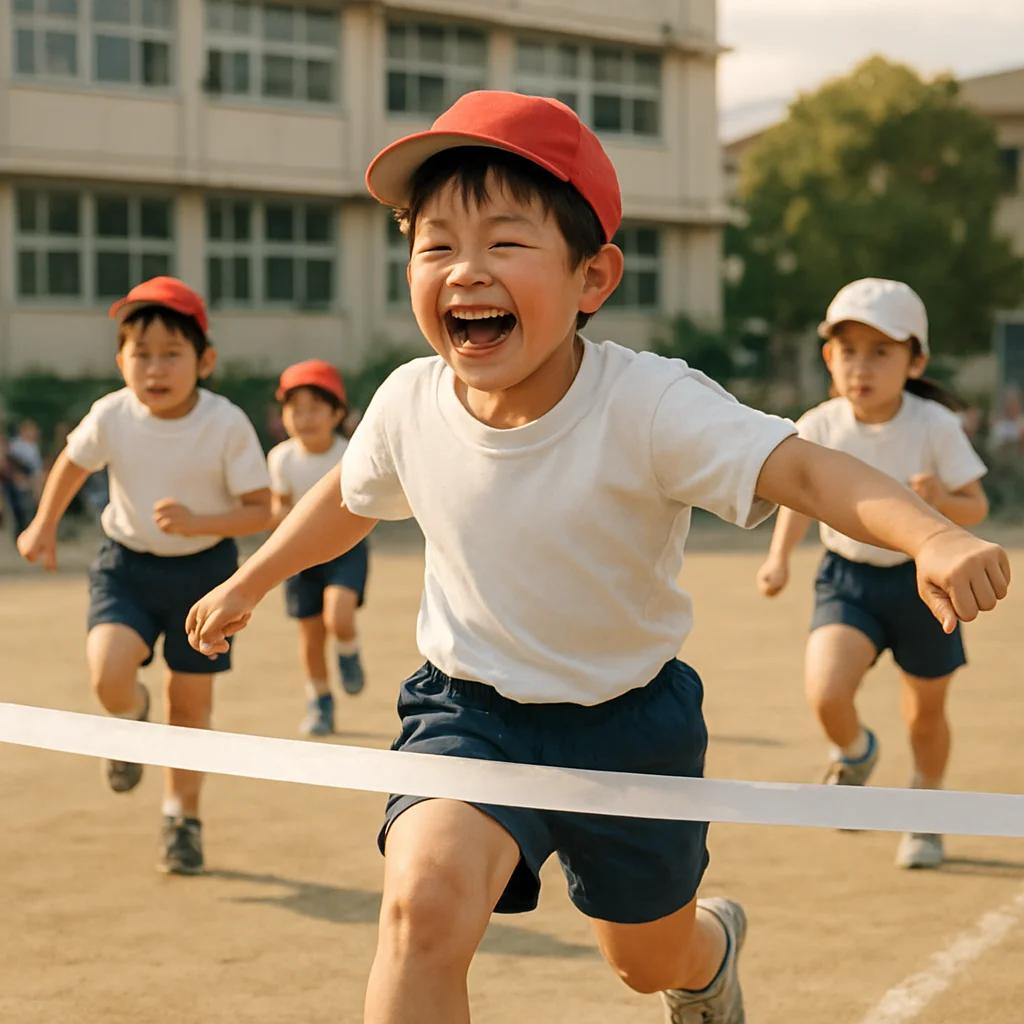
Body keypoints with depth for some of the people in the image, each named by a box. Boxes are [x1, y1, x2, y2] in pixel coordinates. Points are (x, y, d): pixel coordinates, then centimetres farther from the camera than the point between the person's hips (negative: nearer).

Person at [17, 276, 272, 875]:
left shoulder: (227, 425, -21)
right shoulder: (112, 417, -15)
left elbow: (261, 511, -17)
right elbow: (74, 462, 8)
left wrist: (197, 523, -31)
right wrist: (44, 526, 13)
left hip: (204, 567, -1)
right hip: (127, 563, 1)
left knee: (192, 699, 8)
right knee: (108, 674, -22)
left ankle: (183, 816, 30)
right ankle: (134, 717, 16)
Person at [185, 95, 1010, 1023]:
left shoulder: (650, 406, -28)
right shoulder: (410, 403, -15)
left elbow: (803, 469, -40)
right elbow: (352, 496, 8)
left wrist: (933, 537, -59)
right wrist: (249, 582, 23)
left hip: (629, 717, -1)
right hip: (472, 713, 1)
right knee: (425, 897, -30)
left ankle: (711, 948, 62)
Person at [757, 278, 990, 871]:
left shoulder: (935, 427, -16)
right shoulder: (819, 429, -11)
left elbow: (977, 508, -9)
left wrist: (941, 501, -31)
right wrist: (780, 557, -7)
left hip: (922, 580, 0)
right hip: (847, 579, 0)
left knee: (926, 713, 14)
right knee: (827, 694, -23)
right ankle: (856, 754, 15)